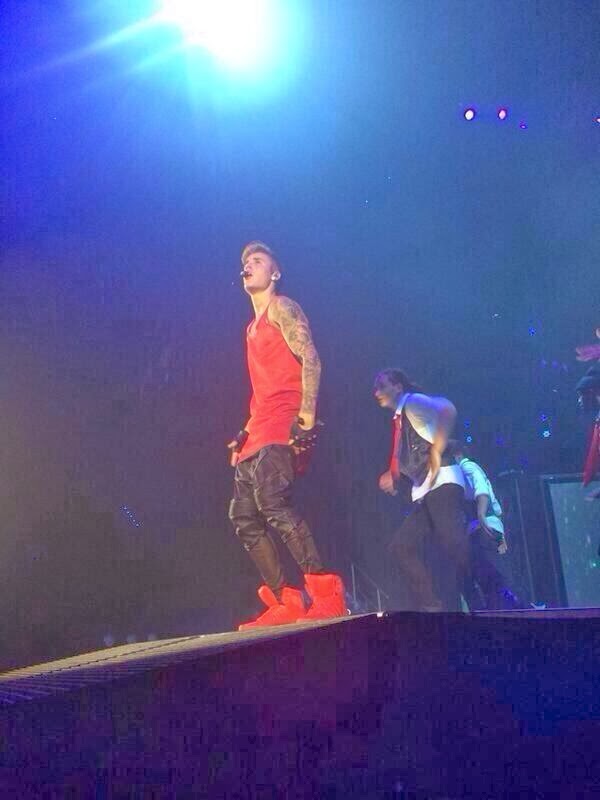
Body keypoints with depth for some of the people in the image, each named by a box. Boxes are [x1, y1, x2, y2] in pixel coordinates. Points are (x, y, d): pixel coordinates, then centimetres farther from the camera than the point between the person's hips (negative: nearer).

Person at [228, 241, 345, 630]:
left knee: (275, 506, -25)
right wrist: (245, 433, 22)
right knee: (244, 517, 4)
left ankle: (326, 592, -22)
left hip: (281, 428, -10)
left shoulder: (281, 308, 1)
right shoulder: (254, 326, 26)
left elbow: (311, 360, -13)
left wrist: (307, 417, -22)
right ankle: (285, 602, 6)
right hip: (259, 434, 10)